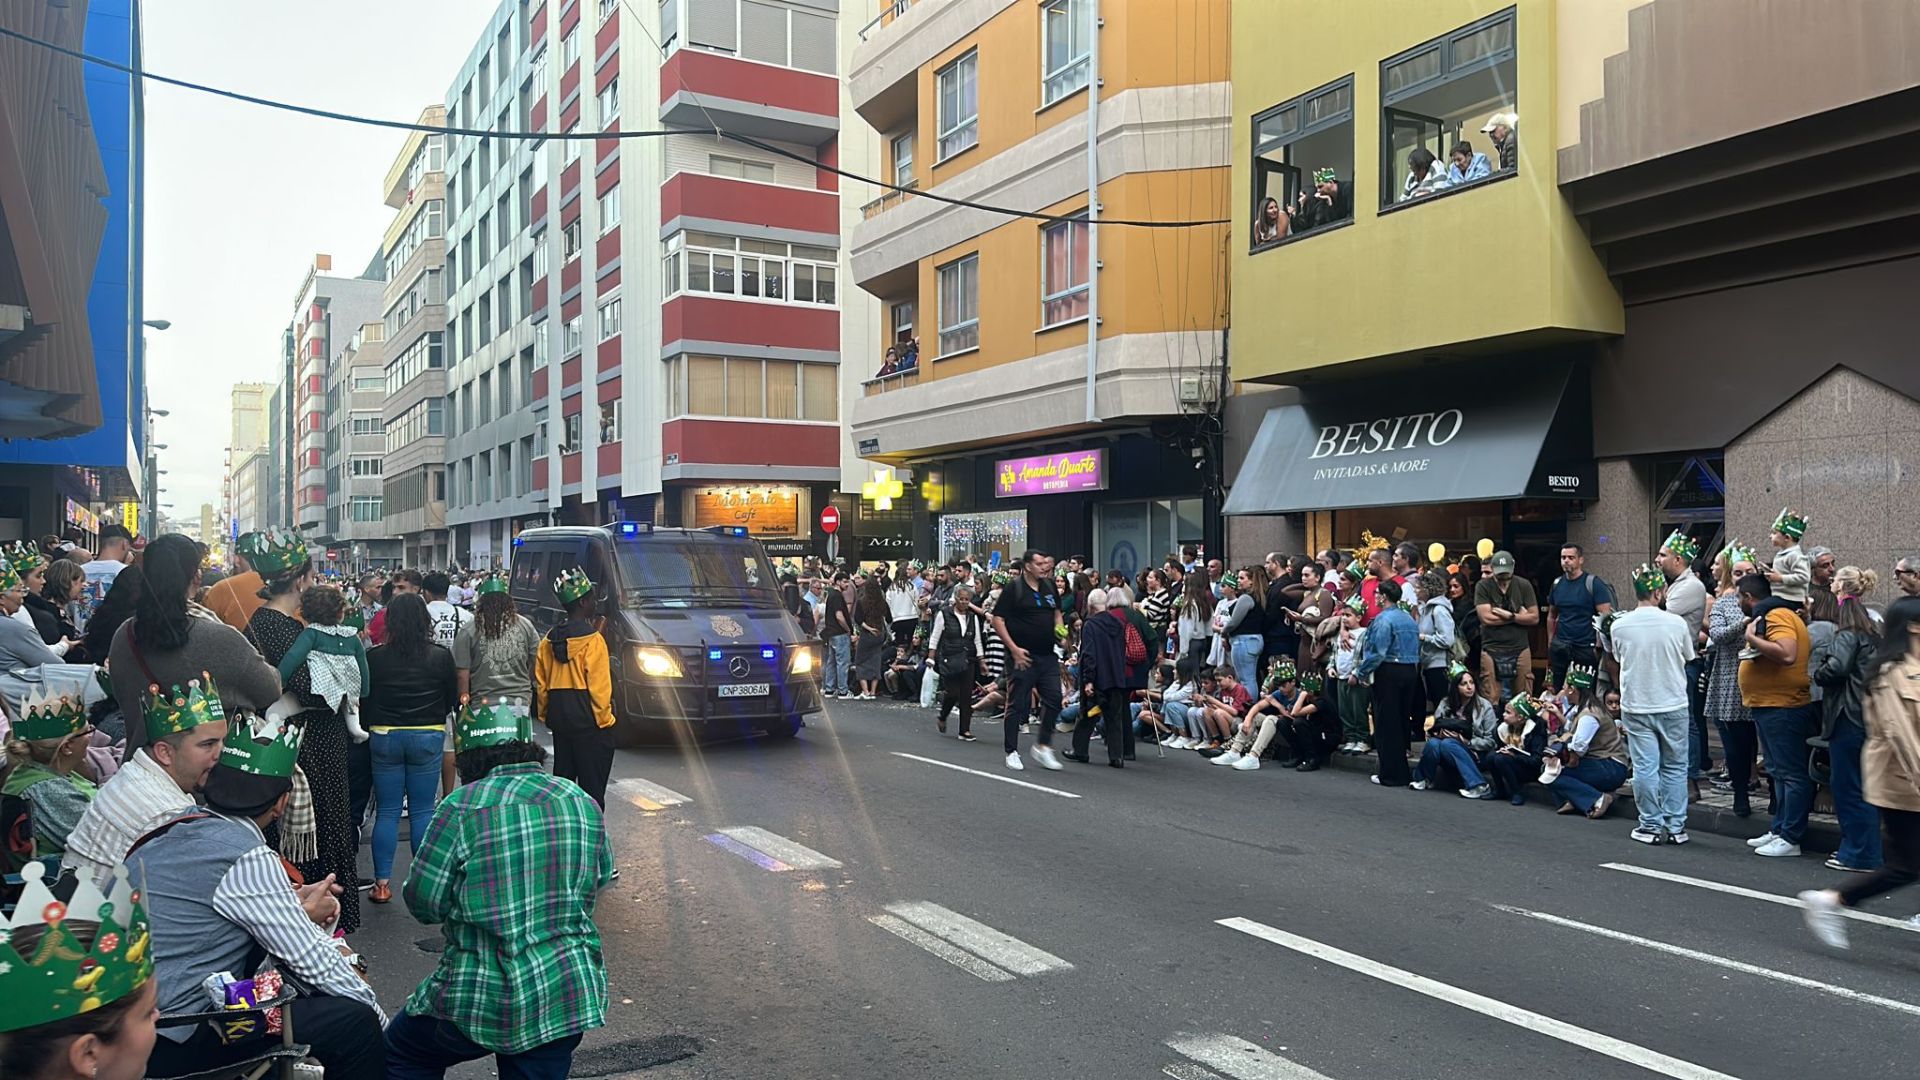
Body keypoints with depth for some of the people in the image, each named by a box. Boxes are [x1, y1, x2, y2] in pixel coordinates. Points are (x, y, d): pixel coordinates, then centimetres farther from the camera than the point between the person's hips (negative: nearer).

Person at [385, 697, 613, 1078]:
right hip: (570, 998, 4)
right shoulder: (583, 803, 0)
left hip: (485, 999, -3)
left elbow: (425, 903, -8)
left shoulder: (462, 807, -14)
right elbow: (601, 879, 13)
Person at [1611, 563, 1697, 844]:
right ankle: (1675, 826, 14)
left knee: (1645, 767, 5)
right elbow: (1688, 657, 5)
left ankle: (1652, 826, 9)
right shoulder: (1676, 623, -10)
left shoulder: (1619, 626, -8)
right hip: (1673, 705, 0)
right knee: (1674, 767, 11)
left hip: (1636, 707, 0)